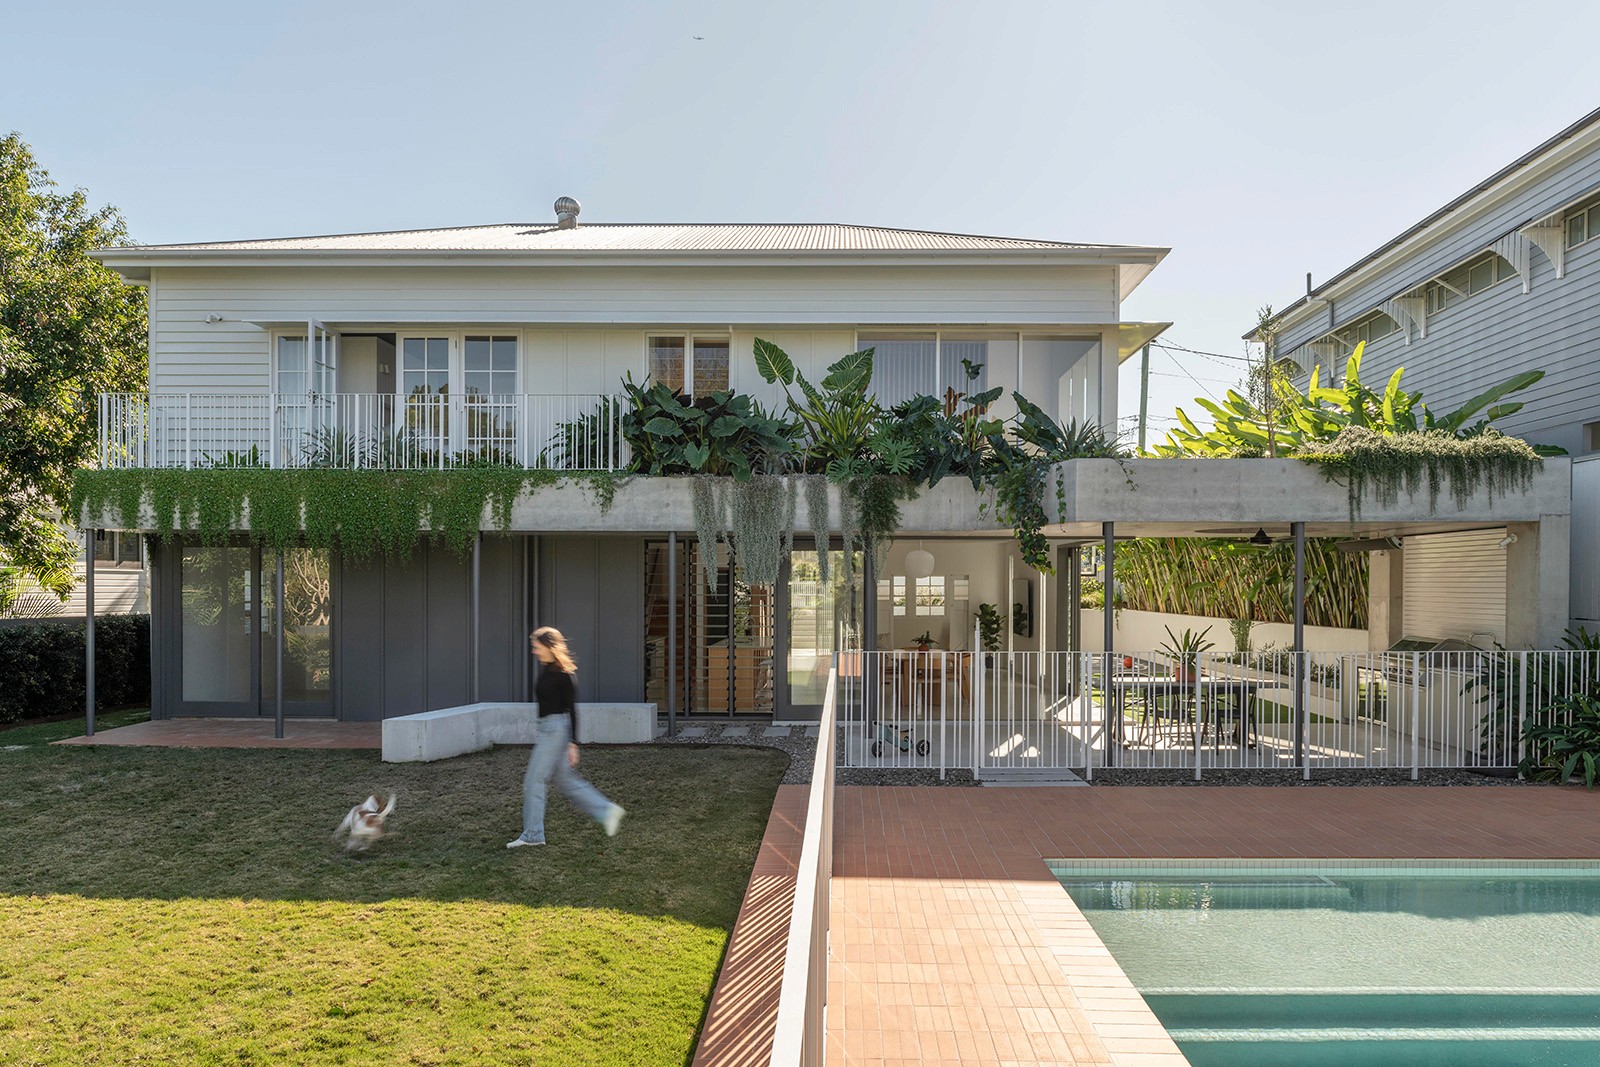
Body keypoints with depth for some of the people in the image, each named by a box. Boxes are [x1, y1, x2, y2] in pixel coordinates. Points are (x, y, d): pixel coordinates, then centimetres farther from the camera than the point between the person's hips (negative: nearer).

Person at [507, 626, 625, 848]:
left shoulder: (561, 674, -15)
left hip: (556, 729, -9)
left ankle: (532, 835, 8)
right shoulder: (545, 670, 11)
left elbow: (572, 709, -16)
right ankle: (607, 811, 16)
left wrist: (573, 744, -19)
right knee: (566, 780, 13)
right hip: (548, 729, 9)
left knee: (534, 780, -2)